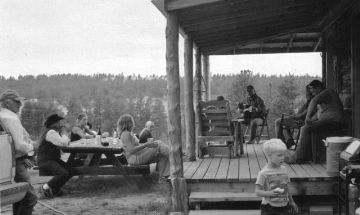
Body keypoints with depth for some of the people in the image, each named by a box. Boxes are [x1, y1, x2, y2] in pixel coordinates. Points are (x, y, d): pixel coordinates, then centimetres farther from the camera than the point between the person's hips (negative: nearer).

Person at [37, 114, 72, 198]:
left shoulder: (54, 131, 16)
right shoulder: (51, 132, -17)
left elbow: (66, 142, 14)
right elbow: (63, 143, -25)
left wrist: (62, 133, 2)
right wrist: (64, 132, -10)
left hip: (53, 159, 10)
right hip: (45, 161, -10)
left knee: (70, 171, -6)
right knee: (63, 173, -27)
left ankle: (54, 189, 6)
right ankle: (44, 188, -10)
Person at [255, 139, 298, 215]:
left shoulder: (283, 169, 5)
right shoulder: (264, 173, -14)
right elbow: (257, 191, -17)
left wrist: (291, 202, 22)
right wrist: (269, 193, -33)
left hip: (284, 207, 5)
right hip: (269, 208, -5)